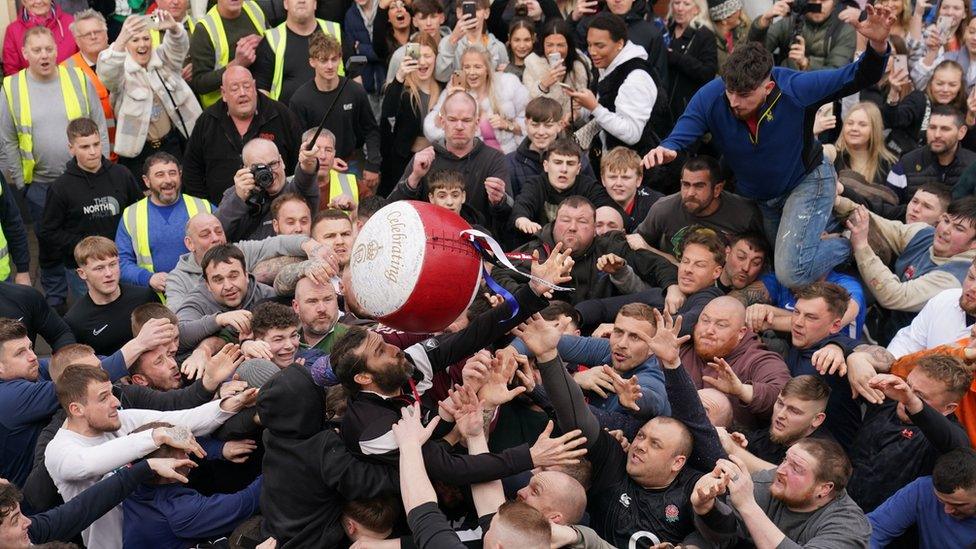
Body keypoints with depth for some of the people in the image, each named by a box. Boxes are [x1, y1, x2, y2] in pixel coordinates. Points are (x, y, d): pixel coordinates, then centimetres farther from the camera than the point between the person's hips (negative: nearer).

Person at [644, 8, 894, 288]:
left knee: (791, 273, -22)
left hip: (805, 181, -5)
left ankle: (850, 244, 7)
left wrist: (878, 45, -46)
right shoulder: (710, 97, -28)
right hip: (754, 194, 5)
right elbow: (677, 141, -27)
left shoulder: (795, 87, -33)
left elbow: (857, 77, -25)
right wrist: (665, 150, -53)